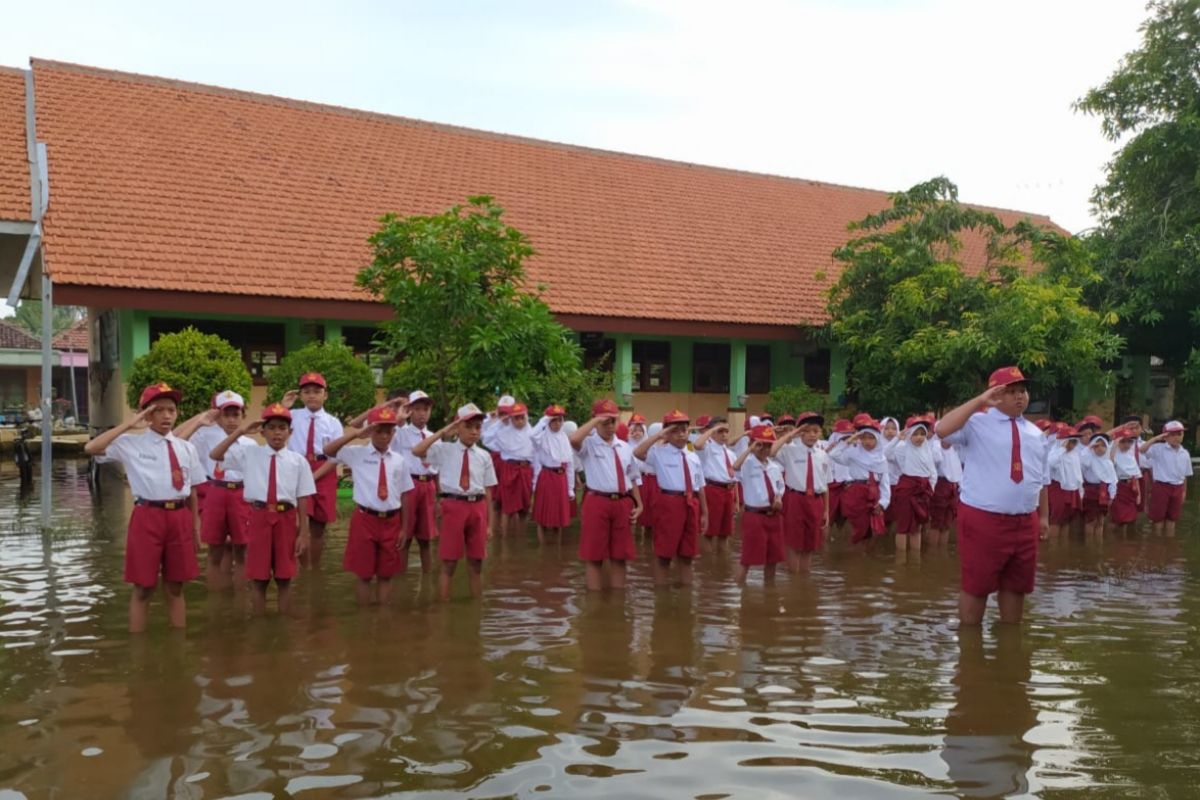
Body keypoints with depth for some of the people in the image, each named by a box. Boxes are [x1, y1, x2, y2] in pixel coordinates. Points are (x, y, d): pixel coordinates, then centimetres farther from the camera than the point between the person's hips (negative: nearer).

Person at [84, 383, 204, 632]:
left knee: (175, 588, 14)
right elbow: (91, 448, -17)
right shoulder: (131, 443, -1)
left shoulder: (186, 448, 9)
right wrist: (129, 424, -14)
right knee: (143, 588, 7)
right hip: (147, 518, -3)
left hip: (179, 518, 3)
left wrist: (195, 527, 10)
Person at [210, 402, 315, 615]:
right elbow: (215, 455, -3)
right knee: (259, 579, 8)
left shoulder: (298, 461, 2)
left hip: (286, 519, 0)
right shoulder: (249, 453, 6)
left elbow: (303, 500, 1)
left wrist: (304, 533, -1)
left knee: (284, 580, 9)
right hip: (259, 517, 1)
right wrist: (240, 432, -7)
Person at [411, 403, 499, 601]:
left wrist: (489, 523, 5)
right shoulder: (444, 450, 0)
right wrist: (443, 432, -11)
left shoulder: (484, 456, 6)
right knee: (449, 563, 4)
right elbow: (417, 451, -17)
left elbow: (488, 491, 7)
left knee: (476, 563, 12)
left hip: (477, 507, 3)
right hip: (453, 506, -3)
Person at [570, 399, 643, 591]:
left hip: (622, 504, 5)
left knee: (619, 556, 12)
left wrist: (639, 504, 12)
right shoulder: (589, 444, -4)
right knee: (593, 556, 3)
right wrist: (595, 421, -19)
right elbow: (573, 440, -29)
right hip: (597, 503, -5)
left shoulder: (625, 447, 13)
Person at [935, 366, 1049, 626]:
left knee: (1016, 586, 17)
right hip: (983, 519, -6)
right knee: (976, 585, 2)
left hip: (1024, 522, 6)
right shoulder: (977, 423, -6)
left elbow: (1041, 479, 21)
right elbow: (942, 430, -27)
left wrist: (1044, 516, 18)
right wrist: (979, 401, -25)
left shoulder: (1035, 433, 15)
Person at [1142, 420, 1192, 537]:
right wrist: (1156, 438, -23)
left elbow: (1185, 475, 13)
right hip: (1161, 487, -4)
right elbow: (1141, 450, -27)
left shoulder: (1184, 454, 6)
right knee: (1158, 519, 3)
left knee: (1171, 520, 13)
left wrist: (1184, 492, 12)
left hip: (1177, 489, 4)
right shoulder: (1159, 449, -8)